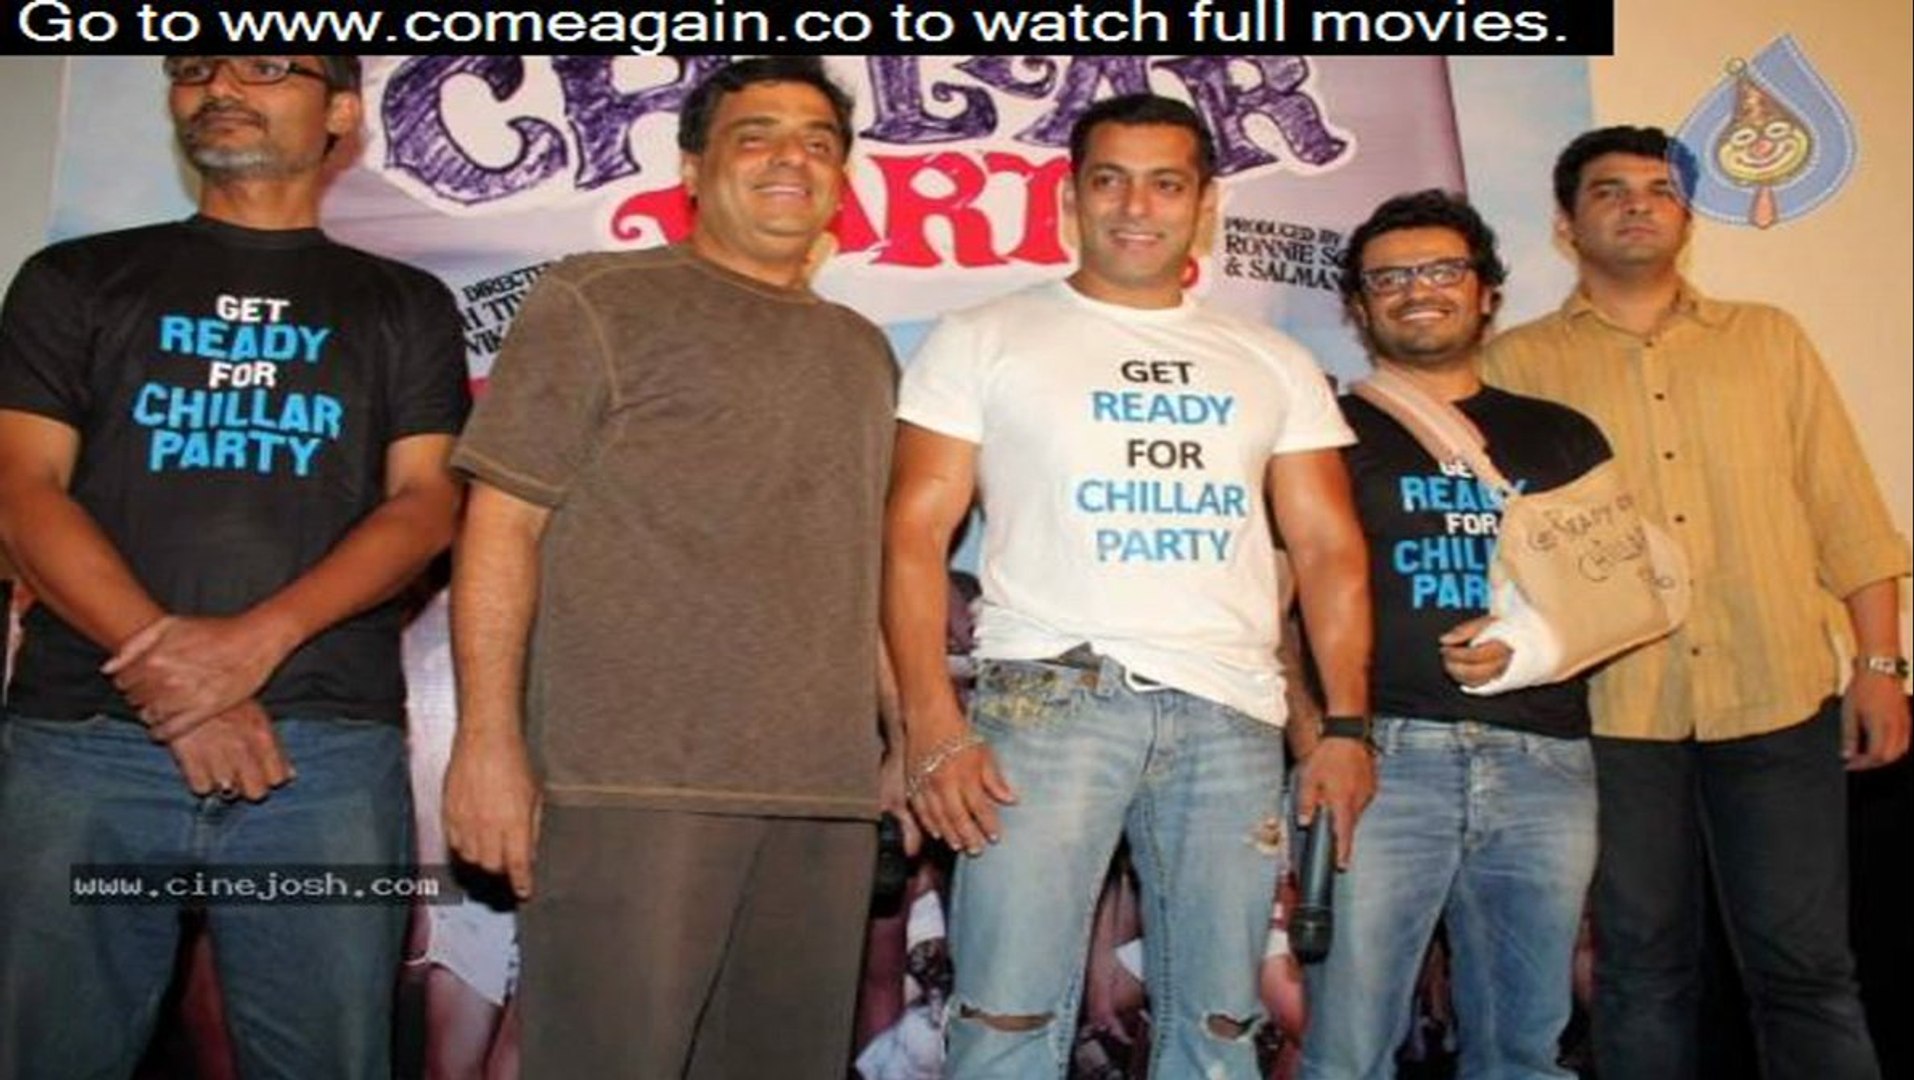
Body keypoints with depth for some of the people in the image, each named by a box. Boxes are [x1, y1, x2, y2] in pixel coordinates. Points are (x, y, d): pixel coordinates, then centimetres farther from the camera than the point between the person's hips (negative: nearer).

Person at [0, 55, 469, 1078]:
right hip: (83, 737, 1)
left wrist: (258, 639, -14)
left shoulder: (404, 305, 15)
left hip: (329, 749, 0)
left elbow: (426, 501, 3)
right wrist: (169, 675, -11)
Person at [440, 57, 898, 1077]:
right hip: (631, 782, -5)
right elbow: (502, 524, -3)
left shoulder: (862, 351, 20)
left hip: (828, 795, 5)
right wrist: (489, 741, -11)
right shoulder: (599, 302, 3)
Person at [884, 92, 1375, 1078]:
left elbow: (1330, 550, 15)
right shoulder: (982, 342, 8)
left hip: (1234, 712, 3)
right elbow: (915, 533, 1)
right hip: (1050, 695, -3)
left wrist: (1348, 724, 2)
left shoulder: (1275, 365, 18)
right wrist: (933, 726, -11)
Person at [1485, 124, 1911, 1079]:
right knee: (1642, 966, 8)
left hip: (1779, 696, 2)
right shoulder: (1517, 364, 7)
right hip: (1609, 708, -1)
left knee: (1804, 964, 5)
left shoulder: (1768, 338, 14)